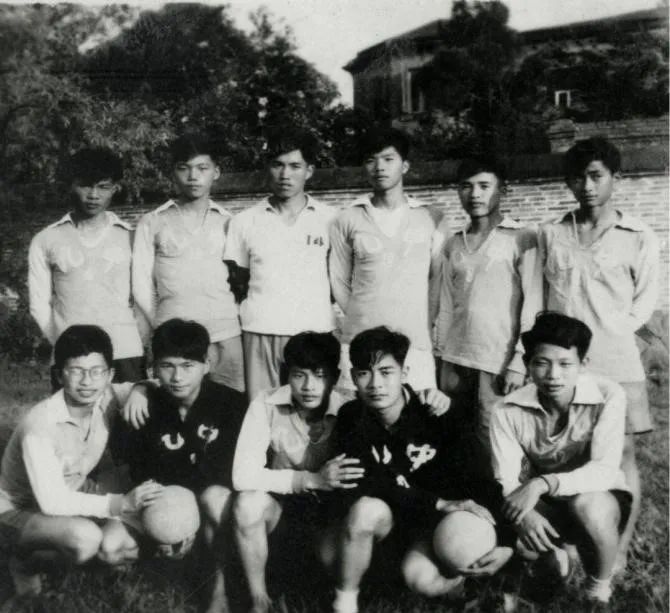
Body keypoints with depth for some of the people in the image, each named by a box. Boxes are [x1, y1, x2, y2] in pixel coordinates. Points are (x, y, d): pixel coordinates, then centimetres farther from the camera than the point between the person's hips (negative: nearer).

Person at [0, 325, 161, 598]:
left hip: (72, 499, 6)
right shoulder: (39, 425, -32)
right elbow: (52, 502, -37)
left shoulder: (106, 399, -16)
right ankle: (25, 562, -2)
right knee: (85, 539, -33)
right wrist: (122, 503, -43)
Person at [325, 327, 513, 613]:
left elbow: (482, 479, -15)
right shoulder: (351, 418, -14)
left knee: (421, 578, -32)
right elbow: (362, 484, -27)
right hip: (381, 513, 2)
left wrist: (503, 542, -28)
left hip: (435, 517, -2)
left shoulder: (437, 414, -18)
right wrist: (439, 503, -35)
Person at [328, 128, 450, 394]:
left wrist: (425, 327, 2)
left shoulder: (431, 219, 7)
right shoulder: (347, 220, 6)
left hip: (416, 345, 0)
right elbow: (339, 282, 9)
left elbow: (439, 280, 7)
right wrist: (362, 320, 5)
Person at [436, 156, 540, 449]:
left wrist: (519, 362, -11)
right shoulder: (453, 245, 13)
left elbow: (532, 305, -5)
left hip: (499, 362, -4)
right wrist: (441, 355, 10)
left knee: (490, 446, -4)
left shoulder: (522, 238, -1)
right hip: (454, 360, 5)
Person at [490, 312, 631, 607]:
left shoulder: (608, 396, -23)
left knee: (587, 505, -38)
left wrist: (543, 483, -45)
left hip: (602, 500, -2)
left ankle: (599, 589, -6)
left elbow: (606, 470, -31)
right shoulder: (509, 411, -17)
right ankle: (551, 556, 12)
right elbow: (506, 481, -20)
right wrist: (524, 513, -42)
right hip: (547, 505, 3)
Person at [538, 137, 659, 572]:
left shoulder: (639, 237, 2)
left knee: (622, 454, 2)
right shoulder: (551, 234, 8)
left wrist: (605, 335, -5)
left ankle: (620, 549, 13)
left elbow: (645, 300, 5)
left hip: (613, 361, -2)